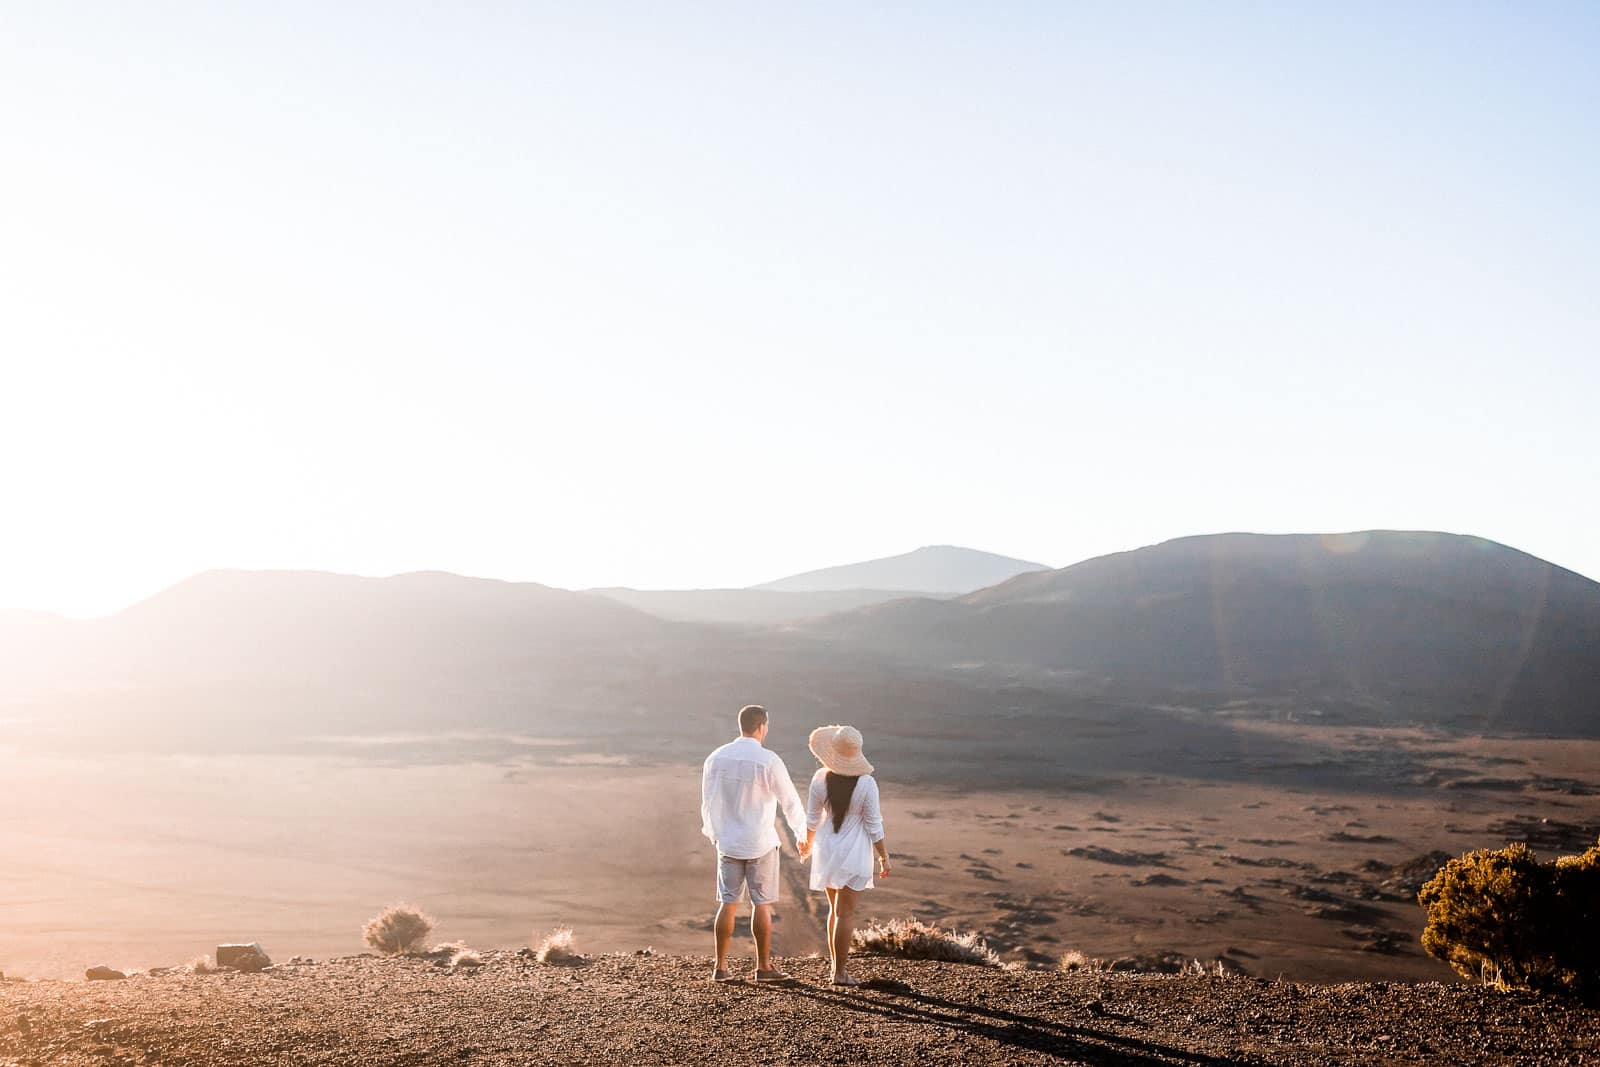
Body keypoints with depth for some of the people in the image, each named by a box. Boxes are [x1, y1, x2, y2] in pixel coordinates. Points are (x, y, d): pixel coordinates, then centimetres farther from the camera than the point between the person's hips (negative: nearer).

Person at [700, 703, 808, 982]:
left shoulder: (716, 758, -2)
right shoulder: (768, 761, -15)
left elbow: (709, 802, 8)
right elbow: (790, 802, -7)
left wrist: (712, 831, 27)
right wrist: (802, 833, 10)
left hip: (728, 842, 4)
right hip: (760, 843, -4)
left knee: (728, 903, 9)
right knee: (762, 904, 5)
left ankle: (721, 966, 10)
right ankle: (763, 967, 10)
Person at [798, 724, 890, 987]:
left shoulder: (821, 779, -9)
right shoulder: (866, 783, -17)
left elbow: (812, 818, 2)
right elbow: (873, 826, -12)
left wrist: (808, 843, 21)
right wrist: (884, 857, -1)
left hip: (827, 849, 3)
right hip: (854, 852, -3)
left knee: (835, 909, 18)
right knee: (845, 912, 1)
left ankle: (837, 965, 22)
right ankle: (840, 972, 3)